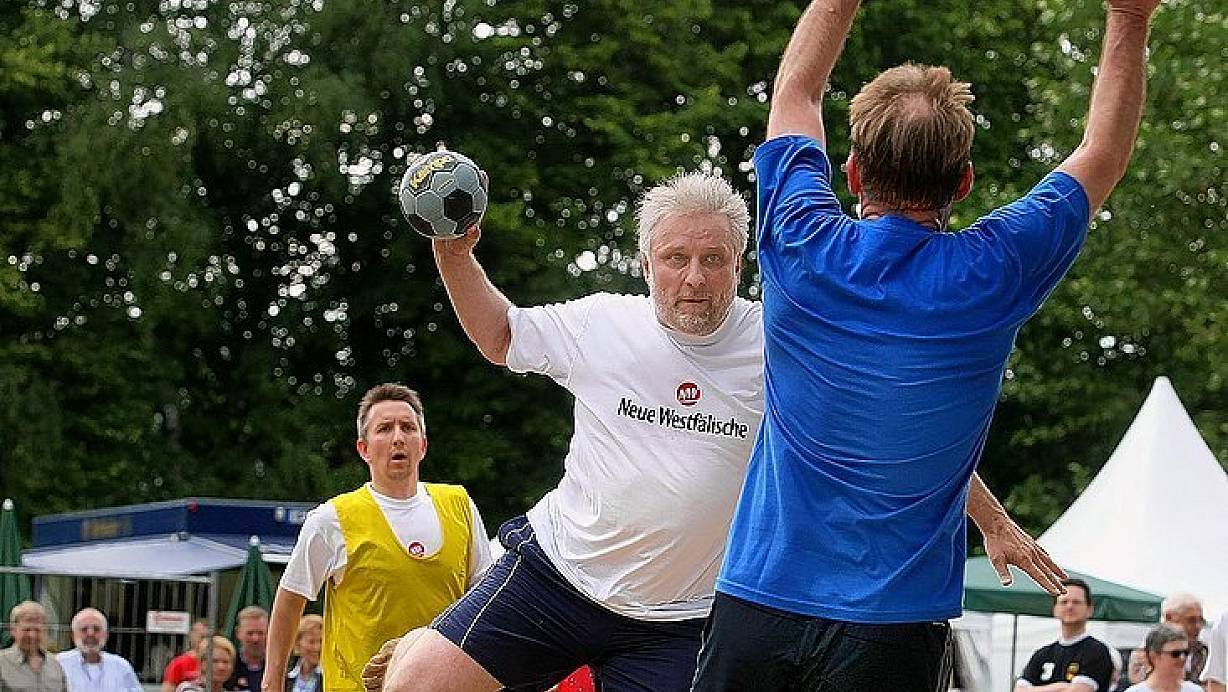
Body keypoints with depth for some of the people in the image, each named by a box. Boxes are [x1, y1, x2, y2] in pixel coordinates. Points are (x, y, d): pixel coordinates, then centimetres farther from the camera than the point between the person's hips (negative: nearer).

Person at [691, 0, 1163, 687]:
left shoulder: (804, 251, -6)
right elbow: (1104, 154, 10)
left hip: (756, 603, 1)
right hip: (892, 629, -1)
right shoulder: (991, 277, -7)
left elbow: (795, 93, 15)